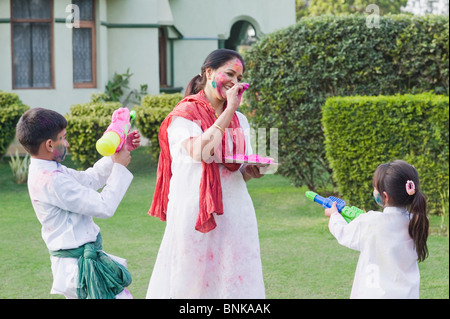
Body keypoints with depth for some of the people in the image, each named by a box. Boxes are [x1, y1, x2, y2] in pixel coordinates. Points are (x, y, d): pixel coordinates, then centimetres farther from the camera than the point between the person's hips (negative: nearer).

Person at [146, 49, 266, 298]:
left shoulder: (239, 120, 17)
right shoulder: (184, 114, -1)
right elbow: (201, 151, -20)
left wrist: (252, 171, -2)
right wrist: (229, 109, -14)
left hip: (235, 212, 5)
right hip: (195, 211, -5)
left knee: (237, 282, 1)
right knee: (192, 282, -3)